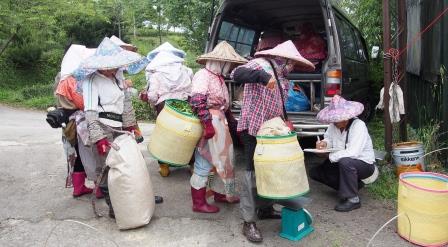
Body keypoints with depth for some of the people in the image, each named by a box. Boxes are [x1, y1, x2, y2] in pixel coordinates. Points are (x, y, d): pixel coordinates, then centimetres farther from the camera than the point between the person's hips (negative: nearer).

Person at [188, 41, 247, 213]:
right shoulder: (203, 75, -13)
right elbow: (197, 101, -24)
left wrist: (228, 121, 21)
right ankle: (198, 203, 10)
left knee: (222, 160, 17)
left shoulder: (218, 77, 16)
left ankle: (220, 193, 34)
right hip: (208, 123, -10)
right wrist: (208, 124, -27)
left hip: (219, 123, 10)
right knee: (204, 163, -2)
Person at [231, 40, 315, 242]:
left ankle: (265, 209, 33)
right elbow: (236, 74, -22)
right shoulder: (262, 64, -6)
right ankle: (248, 222, -1)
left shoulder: (282, 79, 18)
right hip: (253, 128, -9)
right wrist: (262, 76, -34)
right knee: (254, 172, -8)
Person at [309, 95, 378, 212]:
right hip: (343, 164, 8)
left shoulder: (359, 126, -26)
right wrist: (324, 143, -16)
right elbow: (329, 138, 9)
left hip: (365, 164, -8)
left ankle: (352, 199, -19)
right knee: (315, 172, 1)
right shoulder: (334, 125, -7)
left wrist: (330, 156, -25)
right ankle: (353, 185, 11)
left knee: (345, 162, -40)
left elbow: (353, 153, -35)